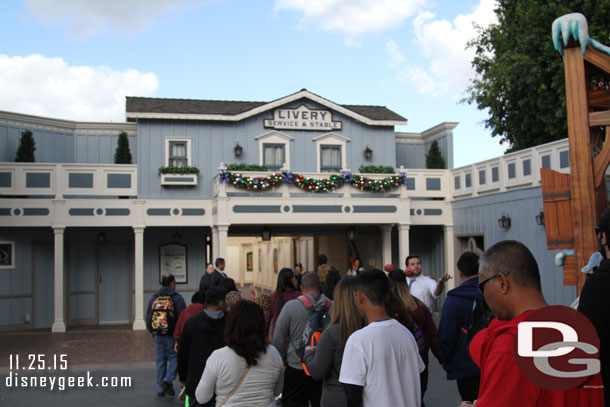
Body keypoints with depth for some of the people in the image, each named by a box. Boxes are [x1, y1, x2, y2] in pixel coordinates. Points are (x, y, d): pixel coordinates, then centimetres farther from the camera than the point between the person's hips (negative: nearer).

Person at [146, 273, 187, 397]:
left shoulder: (153, 298, 7)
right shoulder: (177, 298, -8)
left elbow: (148, 317, 10)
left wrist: (152, 332, 21)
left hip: (158, 336, 5)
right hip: (172, 336, -4)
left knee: (160, 360, 11)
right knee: (174, 357, 8)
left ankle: (160, 389, 14)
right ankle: (168, 379, -10)